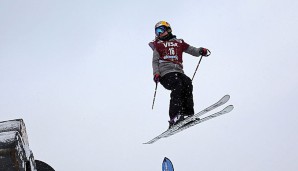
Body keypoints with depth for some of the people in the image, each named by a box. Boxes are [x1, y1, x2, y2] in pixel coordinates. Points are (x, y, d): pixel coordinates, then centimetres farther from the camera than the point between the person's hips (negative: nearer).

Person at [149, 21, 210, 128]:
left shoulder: (179, 43, 25)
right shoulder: (158, 45, 22)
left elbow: (192, 50, 19)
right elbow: (155, 61, 13)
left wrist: (201, 51, -3)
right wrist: (156, 73, -5)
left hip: (178, 71, 3)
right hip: (166, 73, -3)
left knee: (187, 83, -26)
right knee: (178, 86, -29)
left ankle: (187, 114, -29)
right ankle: (174, 117, -39)